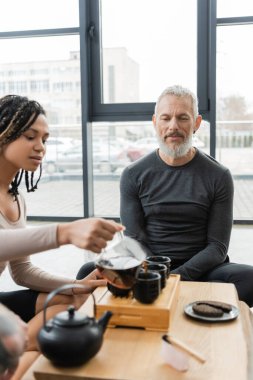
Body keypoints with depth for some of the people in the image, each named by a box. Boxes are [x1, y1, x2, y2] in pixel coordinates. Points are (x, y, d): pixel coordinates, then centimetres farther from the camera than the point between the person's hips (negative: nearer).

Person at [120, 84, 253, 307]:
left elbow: (217, 246, -2)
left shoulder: (219, 176, 1)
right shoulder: (133, 175, 4)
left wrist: (177, 276, -18)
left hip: (200, 270, 0)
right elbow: (135, 240, -1)